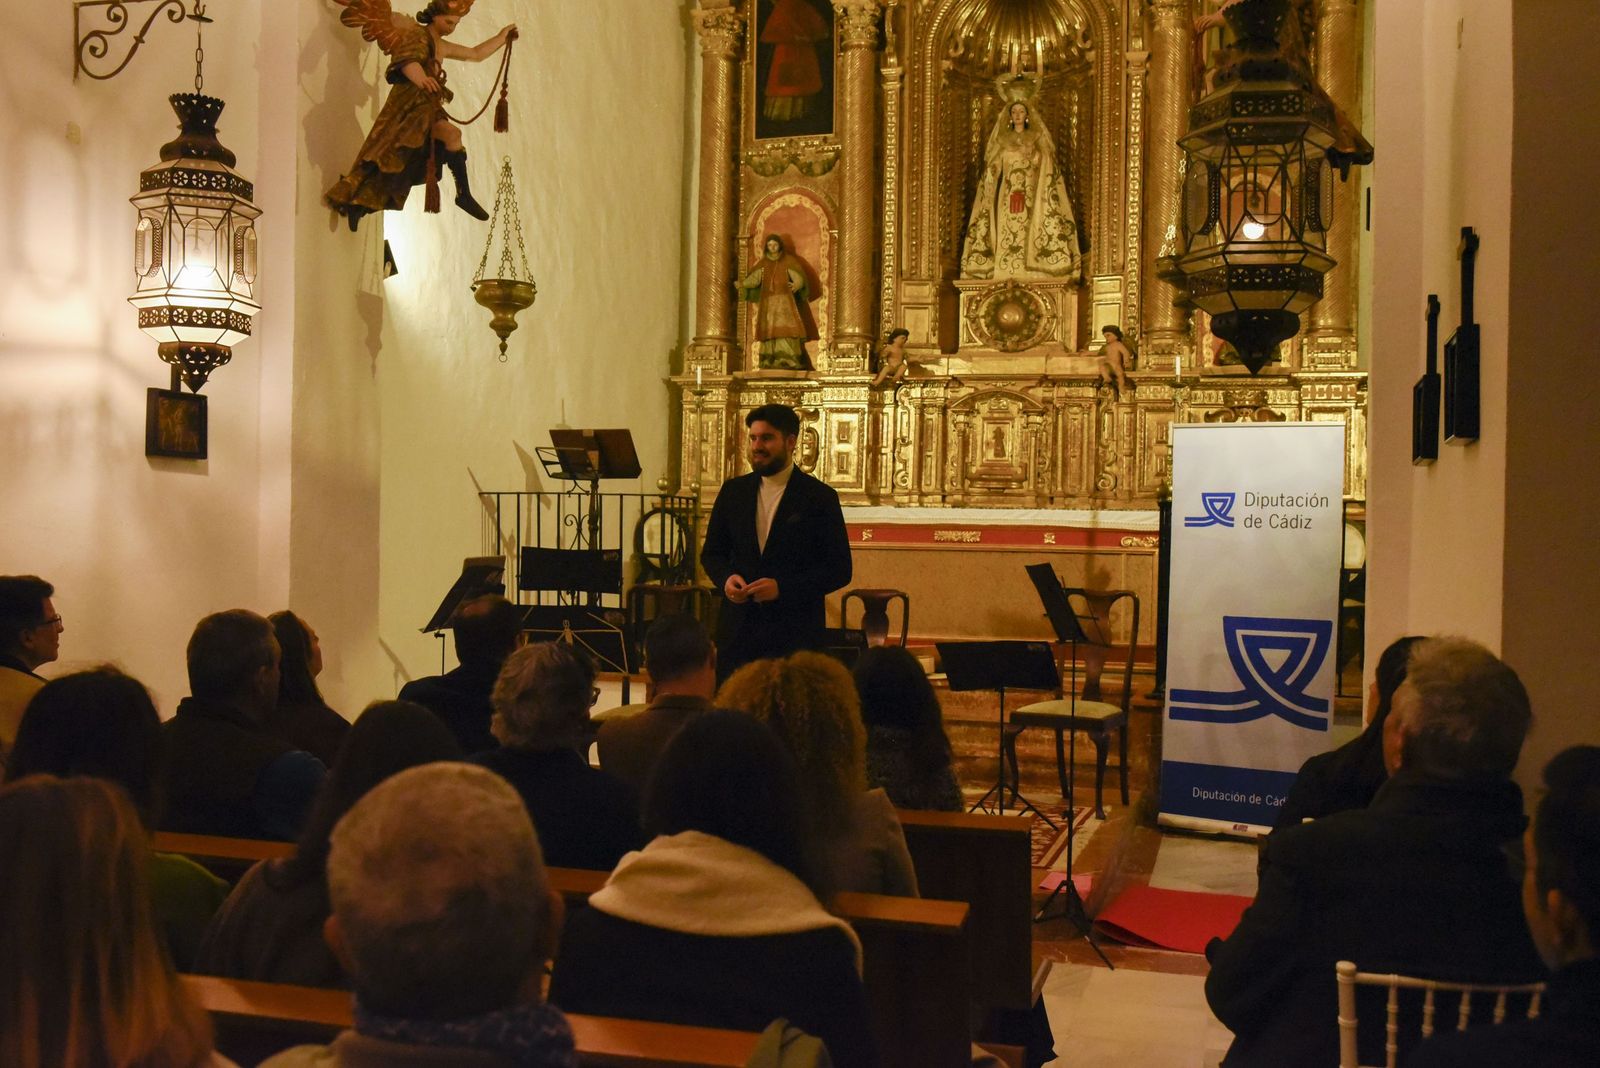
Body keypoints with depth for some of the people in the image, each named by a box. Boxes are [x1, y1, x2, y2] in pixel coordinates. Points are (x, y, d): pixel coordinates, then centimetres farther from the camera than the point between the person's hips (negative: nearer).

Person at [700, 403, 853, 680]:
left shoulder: (820, 497, -1)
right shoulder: (733, 491, 10)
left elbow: (840, 569, -3)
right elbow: (711, 552, 18)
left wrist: (782, 587, -15)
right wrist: (726, 578, -5)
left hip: (795, 635, -3)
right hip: (738, 630, 3)